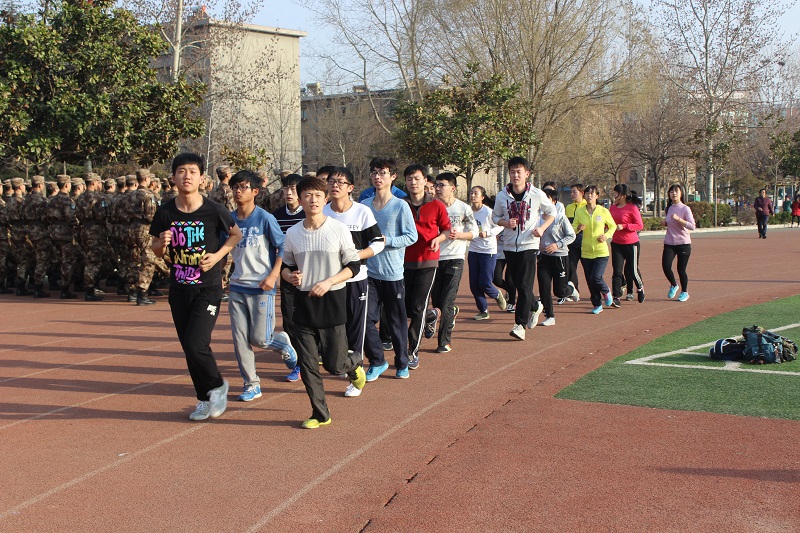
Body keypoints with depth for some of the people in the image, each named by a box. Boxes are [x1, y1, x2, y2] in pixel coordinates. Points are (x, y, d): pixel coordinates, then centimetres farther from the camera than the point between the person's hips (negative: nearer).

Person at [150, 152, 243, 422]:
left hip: (208, 288, -4)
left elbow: (236, 234, 6)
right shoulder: (165, 213, -3)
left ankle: (217, 386, 12)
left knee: (196, 344, -15)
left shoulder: (214, 211, -11)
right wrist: (161, 244, -14)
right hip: (179, 288, 4)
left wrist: (218, 255, -8)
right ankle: (205, 399, 28)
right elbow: (156, 249, 9)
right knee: (189, 348, 10)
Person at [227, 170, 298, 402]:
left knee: (260, 338, -4)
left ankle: (283, 343, 29)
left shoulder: (265, 218, -9)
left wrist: (272, 276, -14)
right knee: (240, 339, 1)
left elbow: (282, 248, -6)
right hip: (237, 287, 5)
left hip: (261, 287, -4)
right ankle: (251, 384, 13)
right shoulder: (229, 219, 4)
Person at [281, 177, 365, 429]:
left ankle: (353, 363, 35)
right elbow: (285, 265, 13)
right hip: (303, 302, 3)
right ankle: (320, 414, 16)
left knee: (334, 364, 0)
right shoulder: (292, 233, 2)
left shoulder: (338, 229, -7)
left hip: (332, 301, -3)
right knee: (307, 364, 2)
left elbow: (354, 266, -4)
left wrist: (328, 282, -17)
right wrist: (290, 276, -10)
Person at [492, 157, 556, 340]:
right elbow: (495, 216, 11)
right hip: (509, 245, 4)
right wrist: (506, 223, -11)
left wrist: (542, 228, -9)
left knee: (525, 285, -10)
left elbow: (552, 212, 8)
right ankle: (535, 307, 39)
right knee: (518, 284, 12)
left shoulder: (537, 194, -5)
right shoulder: (502, 196, 0)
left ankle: (520, 324, -8)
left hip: (529, 244, -3)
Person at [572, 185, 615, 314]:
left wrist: (606, 236, -9)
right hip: (586, 252, 3)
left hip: (601, 252, -3)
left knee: (595, 278, -16)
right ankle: (597, 305, 23)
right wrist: (578, 228, -15)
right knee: (590, 281, 4)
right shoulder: (579, 211, 1)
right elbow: (572, 228, 8)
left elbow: (613, 226, 9)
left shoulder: (603, 211, -4)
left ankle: (606, 292, 17)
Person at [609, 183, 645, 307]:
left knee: (632, 270, 4)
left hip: (631, 244, -4)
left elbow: (640, 225, -12)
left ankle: (640, 288, 34)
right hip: (616, 243, 4)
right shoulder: (612, 208, 7)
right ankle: (616, 298, -5)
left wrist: (623, 226, -21)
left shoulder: (632, 208, -11)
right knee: (617, 271, -3)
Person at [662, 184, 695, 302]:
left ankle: (684, 292, 21)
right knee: (666, 266, -10)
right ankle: (673, 285, 18)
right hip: (669, 243, 4)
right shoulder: (668, 209, 9)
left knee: (681, 270, -1)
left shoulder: (685, 209, -7)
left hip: (683, 244, -4)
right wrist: (665, 223, 2)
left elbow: (692, 226, -16)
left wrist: (678, 219, -25)